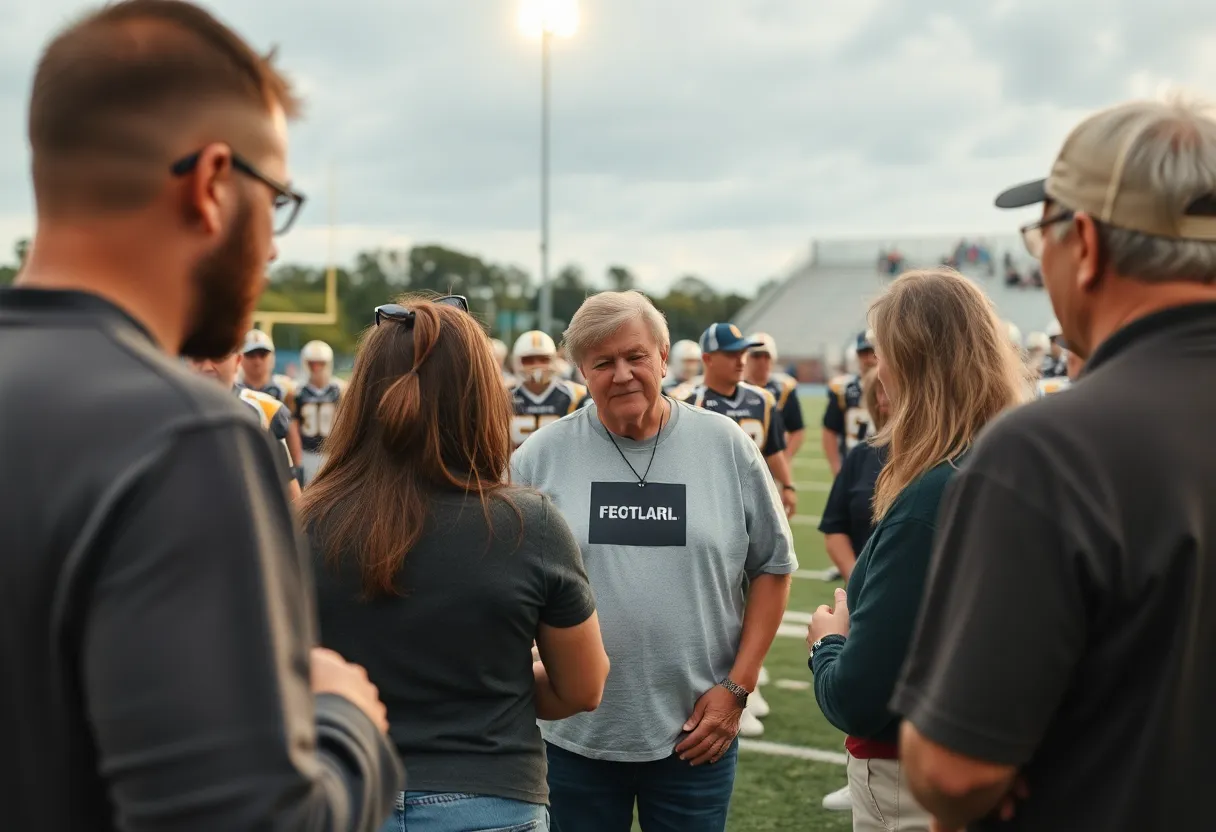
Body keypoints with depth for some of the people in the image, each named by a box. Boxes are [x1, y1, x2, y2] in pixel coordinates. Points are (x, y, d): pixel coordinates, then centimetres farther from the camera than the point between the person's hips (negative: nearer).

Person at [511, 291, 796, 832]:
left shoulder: (726, 446, 0)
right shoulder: (540, 457, -3)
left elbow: (772, 566, 5)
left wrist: (738, 686, -1)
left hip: (697, 732, 0)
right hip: (573, 732, 0)